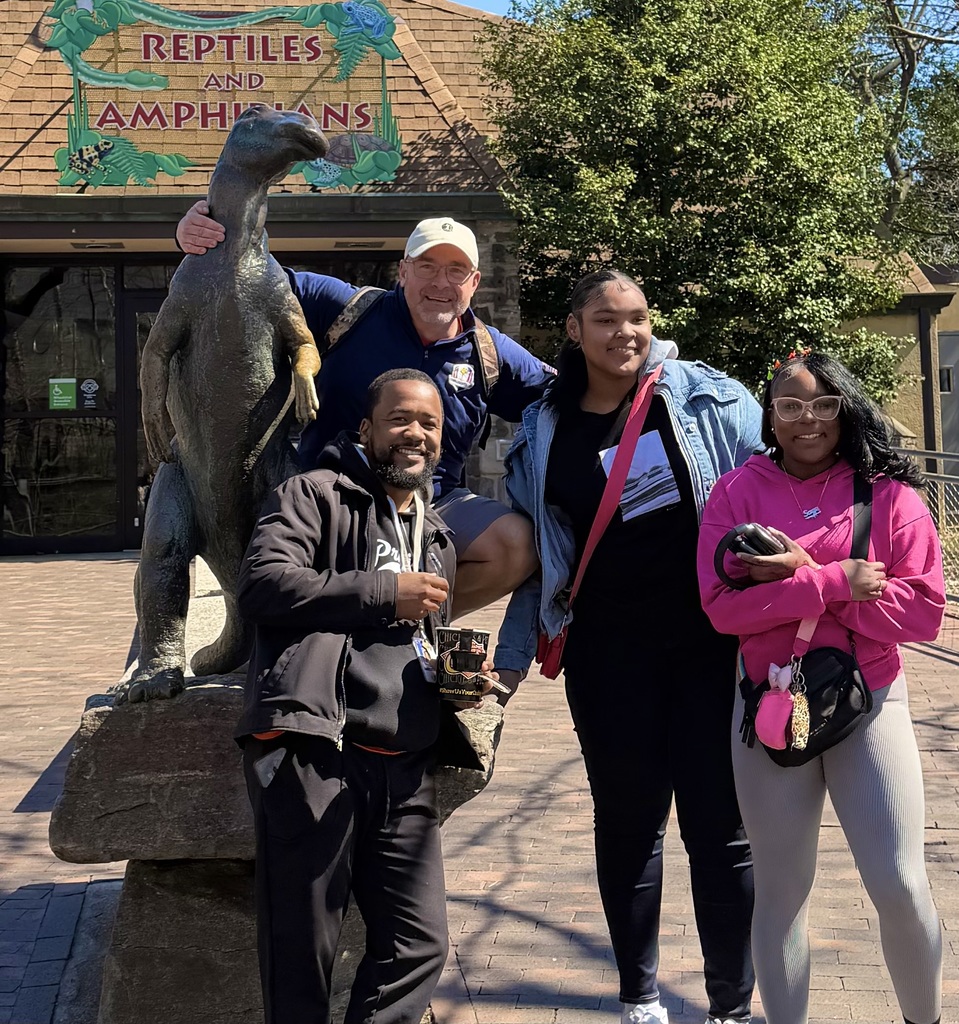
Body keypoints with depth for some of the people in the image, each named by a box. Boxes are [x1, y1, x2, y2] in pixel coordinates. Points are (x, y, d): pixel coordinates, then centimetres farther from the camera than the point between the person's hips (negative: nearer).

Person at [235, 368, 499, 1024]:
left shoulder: (437, 538, 27)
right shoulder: (316, 495, 4)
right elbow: (262, 583, -12)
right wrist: (385, 593, -8)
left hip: (404, 770, 7)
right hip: (314, 750, -7)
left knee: (420, 946, 4)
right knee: (302, 958, -2)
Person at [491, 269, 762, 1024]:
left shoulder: (708, 398, -1)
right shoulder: (544, 434, 6)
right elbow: (538, 560, 11)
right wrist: (511, 659, 7)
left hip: (712, 641, -2)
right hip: (609, 654, 2)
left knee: (718, 822, 4)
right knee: (628, 819, 10)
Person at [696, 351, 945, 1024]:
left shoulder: (891, 495, -2)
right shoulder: (738, 494, -1)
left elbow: (925, 612, -11)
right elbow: (723, 606, -12)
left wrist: (799, 580, -16)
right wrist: (835, 582, -19)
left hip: (870, 704, 0)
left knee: (900, 888, -2)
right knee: (781, 888, 10)